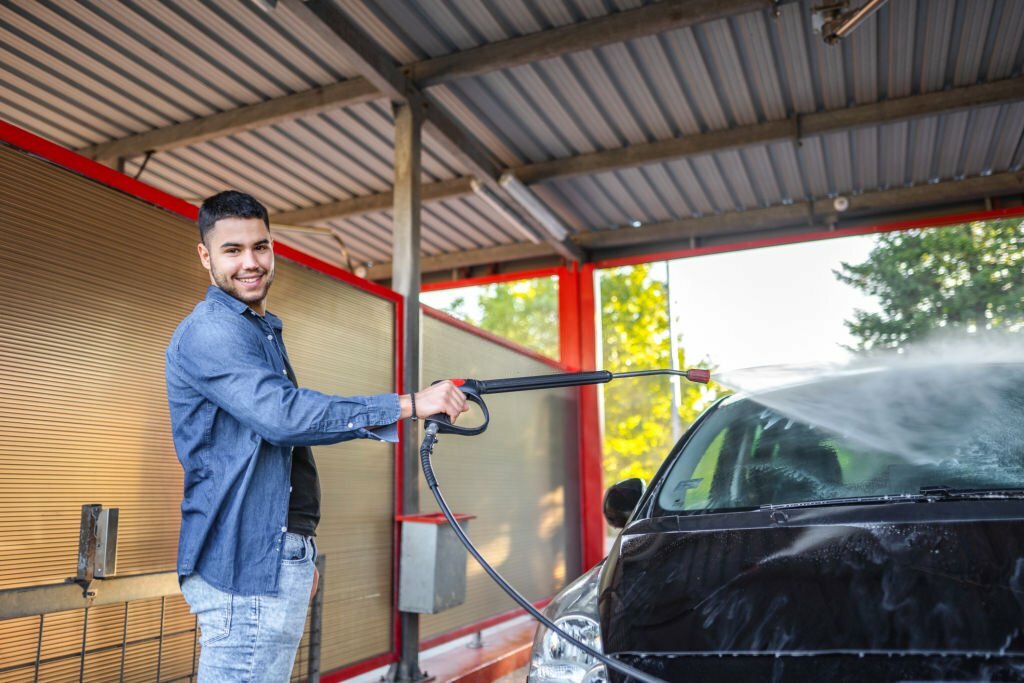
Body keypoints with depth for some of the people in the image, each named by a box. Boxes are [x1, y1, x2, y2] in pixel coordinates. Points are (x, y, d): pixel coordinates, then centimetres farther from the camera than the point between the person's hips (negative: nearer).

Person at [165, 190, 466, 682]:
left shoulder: (263, 331, 19)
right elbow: (283, 414, -26)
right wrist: (410, 404, -25)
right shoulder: (207, 332, -12)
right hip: (243, 564, -9)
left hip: (278, 557, 9)